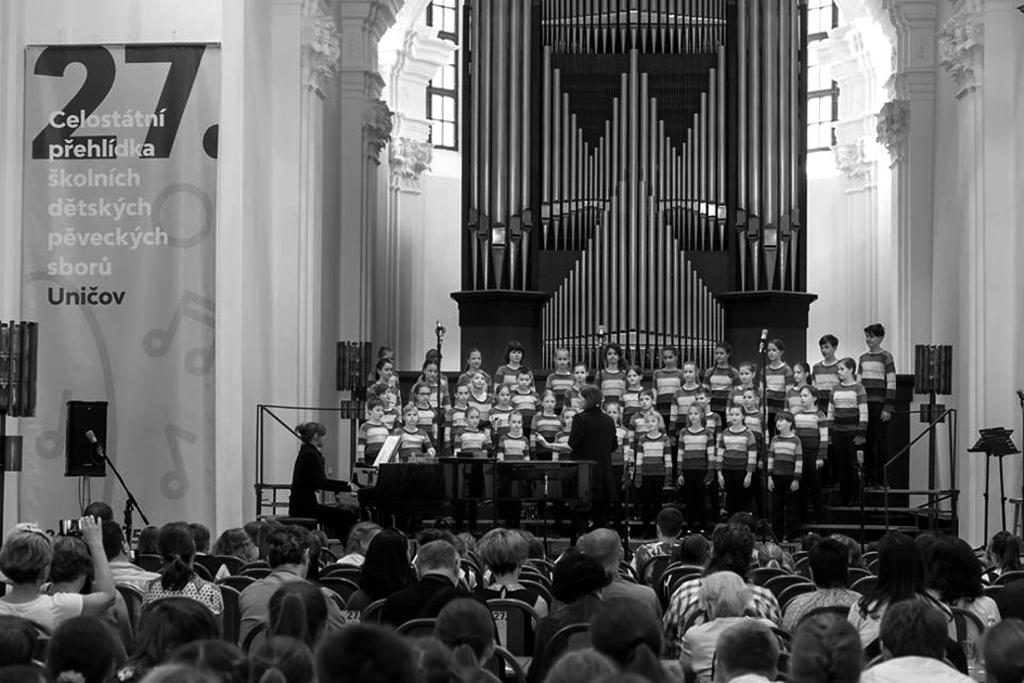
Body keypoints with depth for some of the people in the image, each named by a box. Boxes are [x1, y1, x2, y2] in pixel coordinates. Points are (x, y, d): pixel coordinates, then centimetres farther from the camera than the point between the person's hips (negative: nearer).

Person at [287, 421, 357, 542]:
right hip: (305, 506, -10)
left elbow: (322, 480, 24)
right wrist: (347, 488, -19)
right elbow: (321, 484, -22)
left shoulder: (306, 452, 16)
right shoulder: (311, 455, -15)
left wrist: (346, 484, 19)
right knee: (348, 517, -8)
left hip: (300, 504, 10)